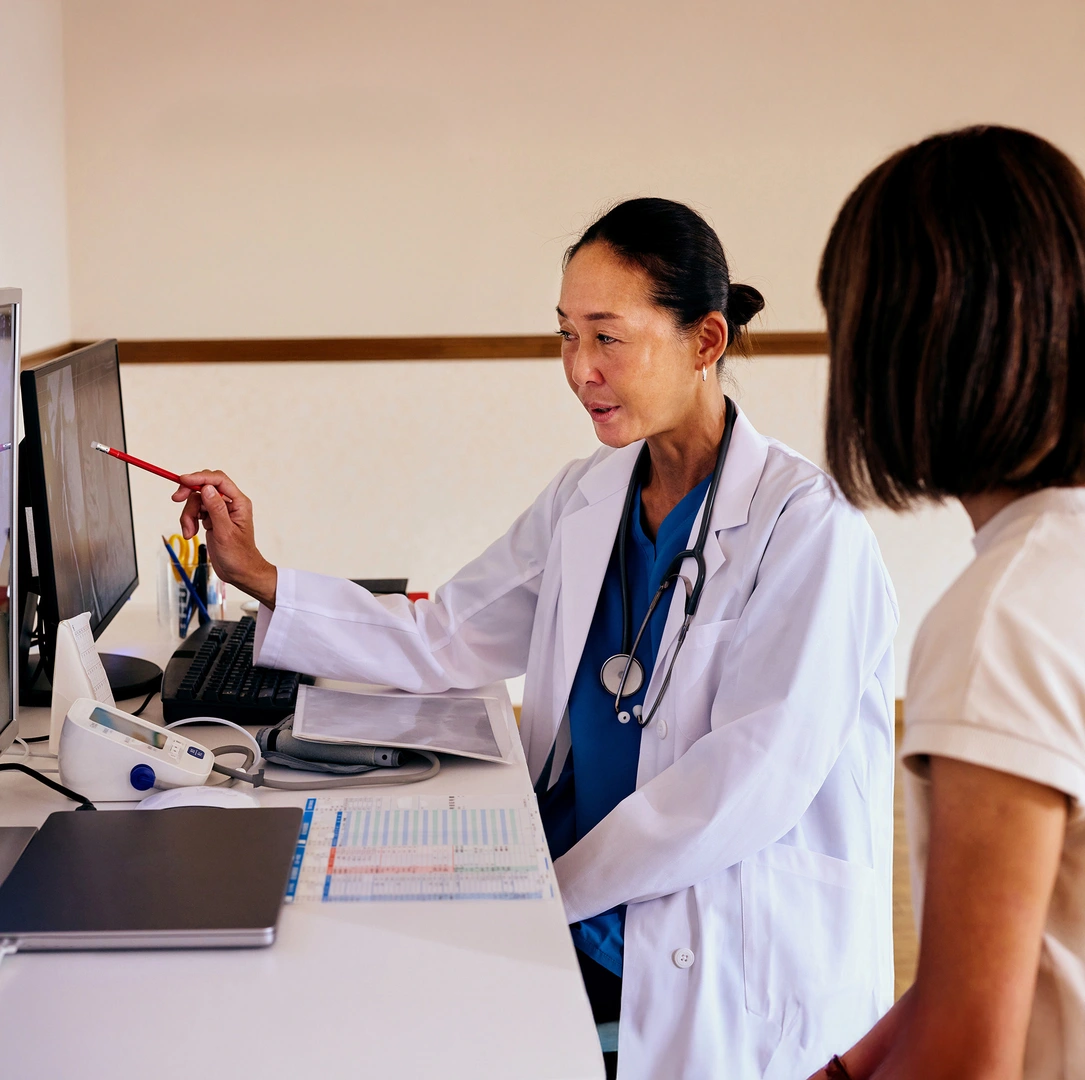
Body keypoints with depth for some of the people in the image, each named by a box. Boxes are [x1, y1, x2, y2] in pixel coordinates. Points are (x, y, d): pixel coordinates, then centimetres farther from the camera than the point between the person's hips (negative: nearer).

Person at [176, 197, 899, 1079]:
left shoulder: (806, 525, -15)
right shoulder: (584, 500, 8)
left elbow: (753, 777, -20)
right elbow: (445, 640, 12)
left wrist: (560, 883, -17)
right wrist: (259, 578, 5)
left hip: (731, 957, -6)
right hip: (581, 906, 7)